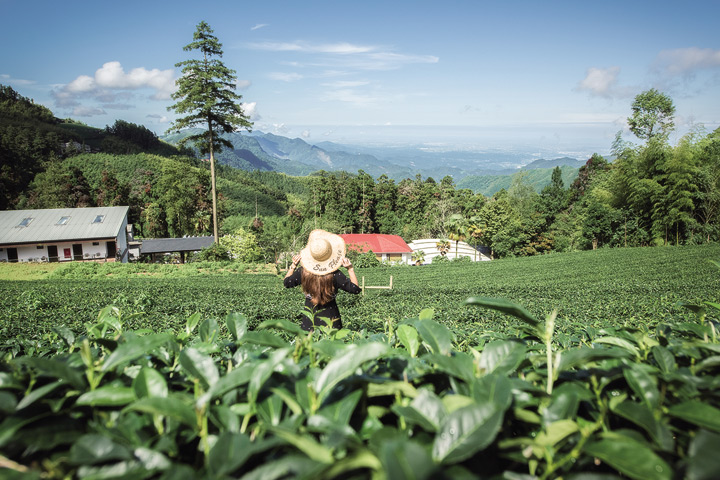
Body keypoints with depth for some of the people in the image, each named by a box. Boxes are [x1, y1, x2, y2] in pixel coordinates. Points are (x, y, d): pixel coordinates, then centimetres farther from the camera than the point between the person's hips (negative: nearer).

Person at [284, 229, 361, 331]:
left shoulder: (303, 271, -9)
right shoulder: (335, 274, -17)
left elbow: (286, 282, 7)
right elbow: (355, 289, -11)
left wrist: (293, 266, 11)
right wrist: (350, 269, -11)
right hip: (330, 315, -2)